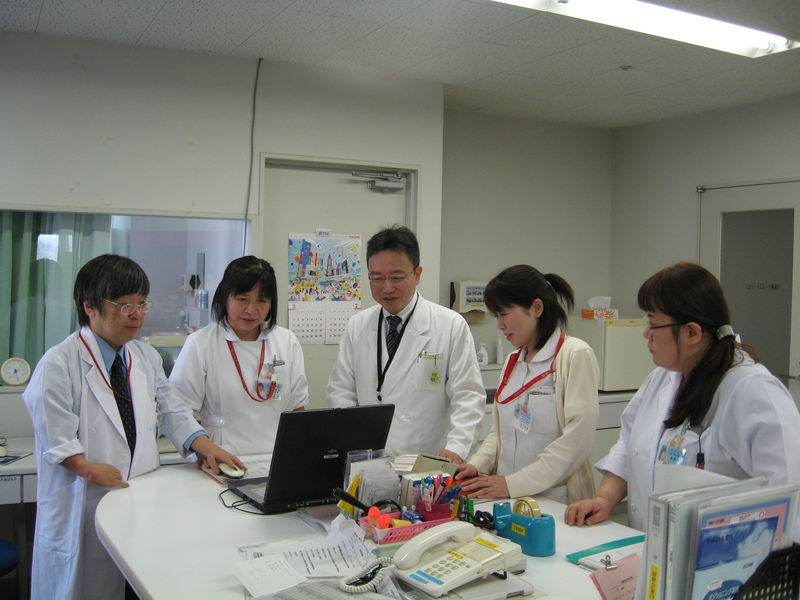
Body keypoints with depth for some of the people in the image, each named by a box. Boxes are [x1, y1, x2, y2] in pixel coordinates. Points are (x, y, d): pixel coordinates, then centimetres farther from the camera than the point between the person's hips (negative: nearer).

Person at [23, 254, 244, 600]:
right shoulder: (59, 364, -8)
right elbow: (56, 438, -13)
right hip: (85, 503, -5)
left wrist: (204, 445, -2)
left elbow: (173, 412, 13)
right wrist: (88, 469, -26)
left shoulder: (147, 358, 11)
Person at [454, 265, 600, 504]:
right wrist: (476, 465, 1)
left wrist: (515, 484, -17)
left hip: (556, 501, -5)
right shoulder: (513, 361, 16)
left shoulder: (576, 355, -5)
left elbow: (578, 437, -14)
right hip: (509, 498, 5)